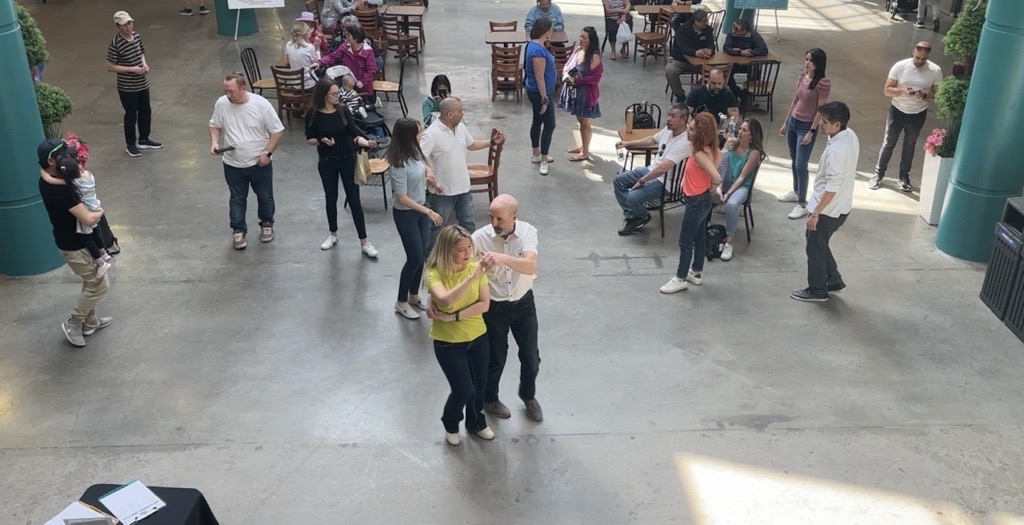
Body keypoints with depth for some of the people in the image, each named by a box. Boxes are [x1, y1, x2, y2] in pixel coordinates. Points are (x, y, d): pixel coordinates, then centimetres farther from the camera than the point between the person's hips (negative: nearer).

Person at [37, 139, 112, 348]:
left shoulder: (48, 180, -2)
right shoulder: (60, 189, -32)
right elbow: (88, 219, -31)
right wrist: (99, 212, -9)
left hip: (72, 240, 10)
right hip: (74, 246, -10)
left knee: (91, 282, 23)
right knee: (99, 284, 4)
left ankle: (90, 321, 36)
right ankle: (73, 324, 16)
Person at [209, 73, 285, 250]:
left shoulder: (261, 104, -18)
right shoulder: (221, 104, -10)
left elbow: (276, 131, -11)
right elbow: (215, 125, 6)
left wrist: (267, 152, -17)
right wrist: (214, 142, -12)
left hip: (259, 163, -1)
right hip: (233, 164, 2)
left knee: (265, 196, 16)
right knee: (237, 199, 14)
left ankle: (267, 224, 39)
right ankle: (238, 231, 29)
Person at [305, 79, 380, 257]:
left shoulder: (343, 111, -8)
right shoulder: (313, 115, -10)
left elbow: (354, 134, -11)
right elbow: (309, 139, 0)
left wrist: (367, 142, -30)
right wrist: (322, 140, -21)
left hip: (347, 160, 0)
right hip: (327, 162, 0)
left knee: (354, 200, 0)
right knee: (331, 198, 14)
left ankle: (364, 242, 4)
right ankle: (333, 235, 35)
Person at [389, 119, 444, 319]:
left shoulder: (415, 153, -3)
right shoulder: (400, 165, -28)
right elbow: (402, 198, -27)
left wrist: (428, 172, -2)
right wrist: (429, 212, -25)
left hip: (421, 209, 8)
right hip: (406, 214, -8)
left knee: (421, 255, 15)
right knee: (415, 258, 1)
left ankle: (414, 295, 34)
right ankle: (401, 302, 18)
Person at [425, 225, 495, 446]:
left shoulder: (475, 266, -10)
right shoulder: (435, 273, -21)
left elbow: (484, 304, -15)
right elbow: (446, 300, -40)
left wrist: (453, 316, -23)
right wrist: (473, 276, -45)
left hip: (478, 337, 4)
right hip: (448, 342, -4)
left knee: (479, 385, 17)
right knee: (464, 390, -2)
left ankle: (476, 422, 46)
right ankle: (450, 424, 31)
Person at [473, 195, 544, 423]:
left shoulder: (528, 231, -17)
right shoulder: (480, 237, -19)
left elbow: (531, 266, -32)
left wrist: (503, 258, -49)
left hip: (524, 304, 2)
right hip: (494, 307, -2)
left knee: (531, 357, 14)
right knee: (496, 359, 13)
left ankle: (528, 396, 44)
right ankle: (489, 400, 42)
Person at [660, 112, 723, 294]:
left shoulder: (700, 155, -28)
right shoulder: (709, 149, -1)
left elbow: (717, 178, -37)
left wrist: (710, 189, -16)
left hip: (696, 202, -10)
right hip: (702, 200, 10)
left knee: (685, 241, 3)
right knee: (699, 237, 20)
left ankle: (680, 279, 15)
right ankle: (696, 272, 35)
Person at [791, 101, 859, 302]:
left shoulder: (836, 150, -30)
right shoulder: (850, 136, -1)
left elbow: (832, 188, -28)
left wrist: (815, 213, -20)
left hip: (829, 209, -9)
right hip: (841, 206, 9)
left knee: (815, 249, 9)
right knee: (819, 244, 24)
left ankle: (817, 290, 24)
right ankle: (834, 281, 36)